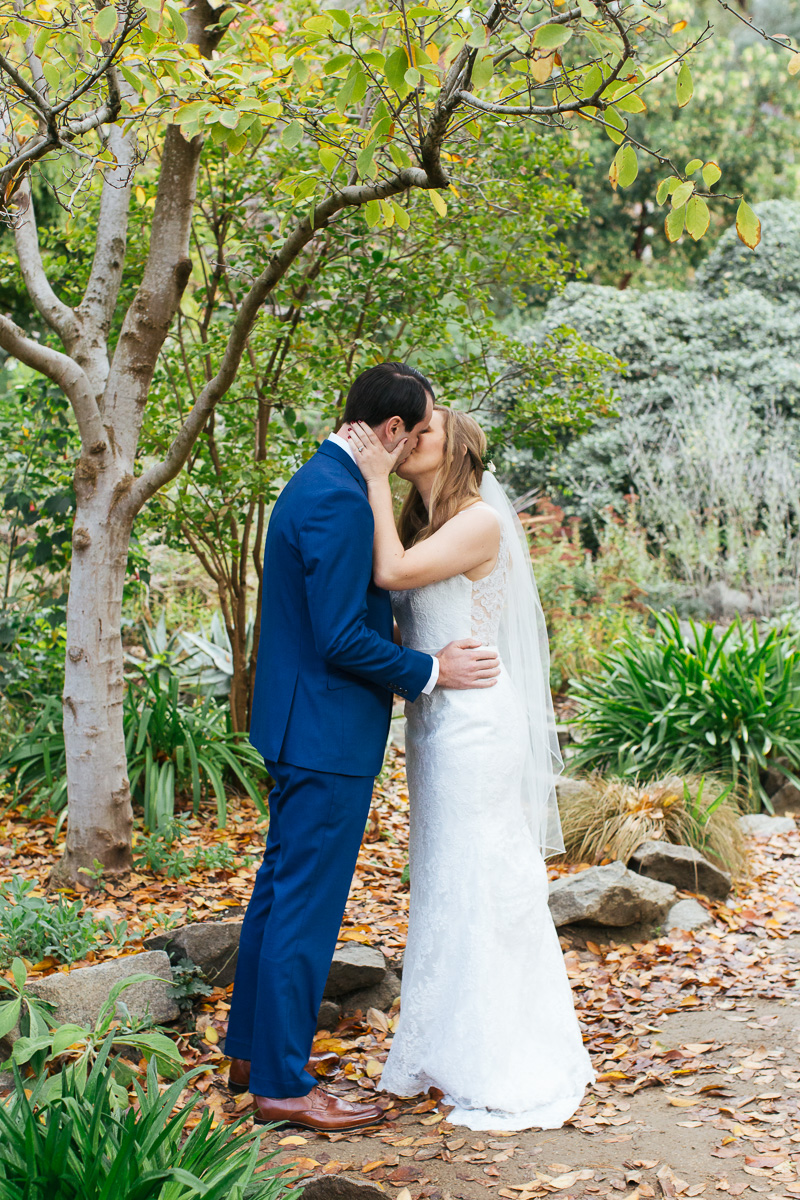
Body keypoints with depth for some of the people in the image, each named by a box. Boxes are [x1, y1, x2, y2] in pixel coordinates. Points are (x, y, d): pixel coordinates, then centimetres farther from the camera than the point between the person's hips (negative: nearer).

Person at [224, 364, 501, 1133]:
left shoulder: (319, 482, 12)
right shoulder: (339, 500, -21)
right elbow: (342, 639, -24)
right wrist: (430, 671, -13)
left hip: (301, 725, 11)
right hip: (329, 732, -11)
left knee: (280, 888, 18)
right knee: (306, 905, -2)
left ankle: (250, 1052, 30)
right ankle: (282, 1083, 8)